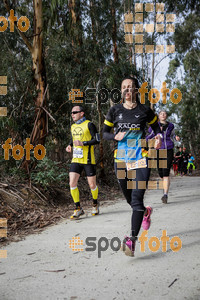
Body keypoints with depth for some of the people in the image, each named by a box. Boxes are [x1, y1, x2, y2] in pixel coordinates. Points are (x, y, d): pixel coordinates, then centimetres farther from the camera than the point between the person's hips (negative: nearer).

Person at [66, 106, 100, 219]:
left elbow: (97, 140, -9)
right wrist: (70, 146, 7)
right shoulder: (73, 126, 14)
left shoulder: (89, 124, -6)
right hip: (76, 160, 5)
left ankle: (95, 204, 31)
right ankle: (78, 209, 6)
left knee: (92, 185, 3)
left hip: (88, 160, -5)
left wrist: (82, 143, -19)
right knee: (72, 183, -7)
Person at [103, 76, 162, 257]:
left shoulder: (145, 111, 2)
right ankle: (146, 212, 46)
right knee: (130, 199, 13)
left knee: (137, 199, -12)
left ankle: (132, 239, -10)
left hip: (141, 160, -3)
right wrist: (116, 136, -10)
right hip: (121, 161, 3)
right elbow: (105, 133, 11)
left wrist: (158, 137, -3)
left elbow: (156, 125, 18)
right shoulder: (115, 111, 5)